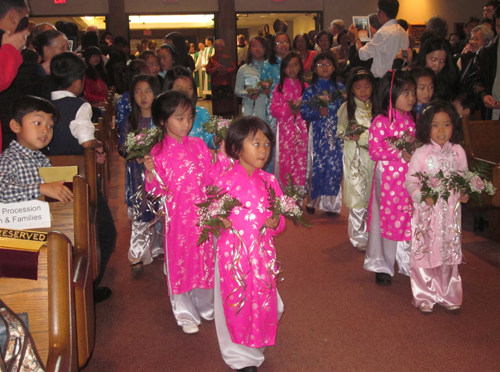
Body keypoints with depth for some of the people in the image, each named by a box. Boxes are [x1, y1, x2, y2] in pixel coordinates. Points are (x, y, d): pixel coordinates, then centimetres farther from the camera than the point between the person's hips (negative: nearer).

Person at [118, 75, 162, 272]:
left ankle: (159, 248, 20)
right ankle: (138, 254, 12)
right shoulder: (129, 122, 4)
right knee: (139, 213, 3)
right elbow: (121, 147, 7)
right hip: (137, 175, 1)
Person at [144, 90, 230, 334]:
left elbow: (211, 176, 2)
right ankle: (185, 313, 20)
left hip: (202, 213, 3)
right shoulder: (158, 152, -7)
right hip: (177, 215, -3)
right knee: (179, 259, 5)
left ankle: (204, 304, 35)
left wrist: (223, 156, -8)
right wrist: (150, 172, -24)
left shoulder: (198, 145, 2)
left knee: (204, 257, 13)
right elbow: (156, 190, -7)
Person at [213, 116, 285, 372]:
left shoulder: (269, 182, 1)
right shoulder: (224, 181, -9)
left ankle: (256, 345, 37)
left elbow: (280, 217, 8)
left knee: (264, 301, 10)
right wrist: (219, 221, -22)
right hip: (233, 253, -3)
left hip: (262, 254, 3)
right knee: (235, 303, 6)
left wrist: (276, 223, -14)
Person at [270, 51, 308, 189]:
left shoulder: (305, 87, 9)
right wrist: (289, 109, -14)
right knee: (285, 160, -2)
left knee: (301, 160, -1)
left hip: (301, 130, 1)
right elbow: (274, 110, 0)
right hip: (285, 130, -1)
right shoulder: (279, 88, 6)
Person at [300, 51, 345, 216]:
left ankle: (331, 203, 9)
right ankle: (313, 200, 14)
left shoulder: (340, 88, 10)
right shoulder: (310, 90, 6)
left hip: (336, 134, 1)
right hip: (318, 134, -1)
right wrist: (318, 112, -16)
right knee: (317, 166, -2)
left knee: (335, 166, -2)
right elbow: (304, 111, -2)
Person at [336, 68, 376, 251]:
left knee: (373, 195, 6)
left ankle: (372, 234, 22)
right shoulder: (346, 108, 2)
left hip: (374, 155, 3)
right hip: (355, 155, -2)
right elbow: (340, 131, 2)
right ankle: (359, 237, 8)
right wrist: (350, 135, -17)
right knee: (358, 195, -2)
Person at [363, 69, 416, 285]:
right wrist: (399, 153, -22)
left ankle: (408, 263, 28)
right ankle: (382, 266, 20)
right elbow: (374, 151, -15)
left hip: (410, 176, 6)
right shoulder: (381, 122, -13)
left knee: (409, 218, 11)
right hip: (388, 176, -6)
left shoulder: (410, 120, 7)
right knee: (387, 218, 5)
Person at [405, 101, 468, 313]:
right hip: (427, 212, -3)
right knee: (424, 253, 3)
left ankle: (447, 295, 28)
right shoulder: (421, 154, -10)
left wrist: (464, 193, -6)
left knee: (450, 253, 12)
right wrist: (422, 197, -22)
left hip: (451, 212, 3)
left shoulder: (458, 152, 1)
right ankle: (424, 297, 19)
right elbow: (410, 181, -7)